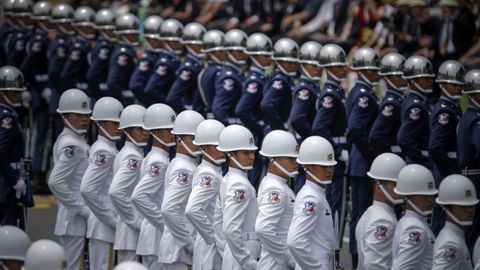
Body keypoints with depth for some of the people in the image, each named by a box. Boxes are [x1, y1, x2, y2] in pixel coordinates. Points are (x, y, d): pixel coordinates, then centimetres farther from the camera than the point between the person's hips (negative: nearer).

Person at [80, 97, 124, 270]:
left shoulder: (105, 149, 13)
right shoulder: (104, 152, -15)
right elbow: (87, 189, -25)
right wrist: (111, 220, -19)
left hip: (107, 224, 10)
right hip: (104, 227, -10)